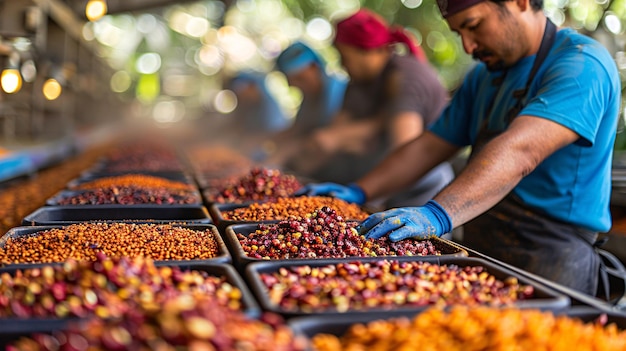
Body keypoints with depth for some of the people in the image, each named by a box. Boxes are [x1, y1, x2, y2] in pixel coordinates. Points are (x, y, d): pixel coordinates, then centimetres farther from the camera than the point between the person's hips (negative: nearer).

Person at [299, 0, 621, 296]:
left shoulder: (582, 64, -15)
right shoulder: (484, 76, 13)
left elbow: (519, 151, -31)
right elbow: (431, 146, 15)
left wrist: (439, 214, -43)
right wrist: (359, 192, 6)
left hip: (547, 262, -7)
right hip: (480, 251, 7)